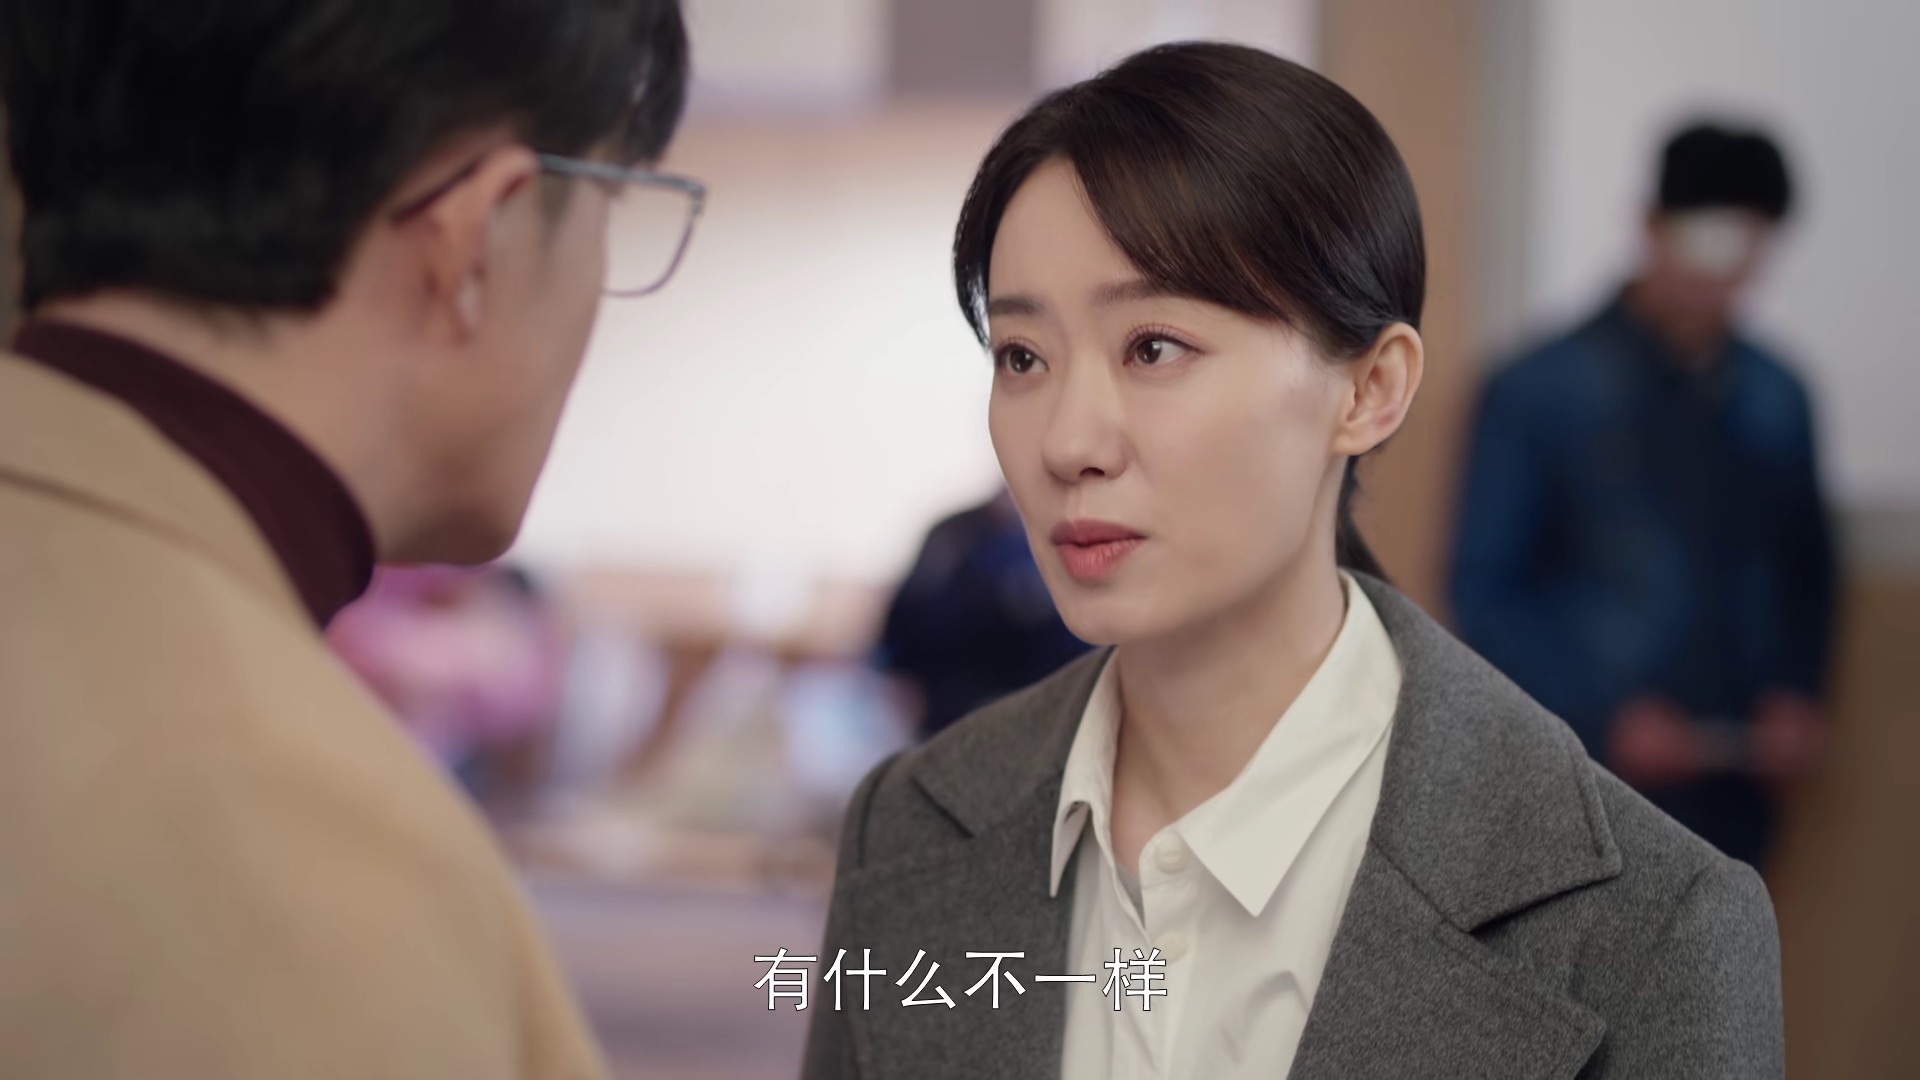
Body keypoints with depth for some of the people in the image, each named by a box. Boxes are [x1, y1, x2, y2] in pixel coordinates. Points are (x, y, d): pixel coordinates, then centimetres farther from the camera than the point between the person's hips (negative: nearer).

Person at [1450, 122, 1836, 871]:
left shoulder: (1776, 399, 7)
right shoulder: (1542, 390, -4)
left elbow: (1806, 569, 18)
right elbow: (1484, 591, -4)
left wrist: (1796, 694, 0)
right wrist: (1607, 717, -13)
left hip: (1730, 795, 4)